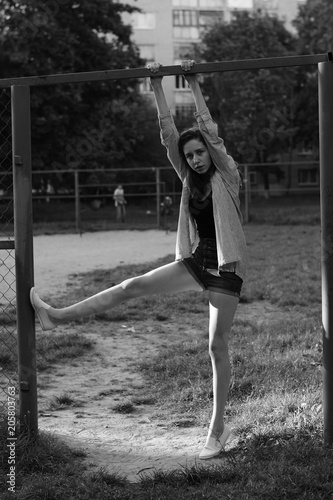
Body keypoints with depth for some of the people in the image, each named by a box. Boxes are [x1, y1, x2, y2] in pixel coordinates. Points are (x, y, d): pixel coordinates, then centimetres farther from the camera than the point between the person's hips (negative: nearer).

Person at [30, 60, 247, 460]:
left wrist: (194, 84, -16)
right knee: (132, 286, -6)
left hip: (225, 267, -5)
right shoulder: (190, 179, 7)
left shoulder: (227, 175, -6)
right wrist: (157, 87, -5)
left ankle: (218, 427, 6)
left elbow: (209, 129, -16)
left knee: (217, 347, -3)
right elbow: (168, 134, 0)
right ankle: (59, 316, -2)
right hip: (195, 261, 5)